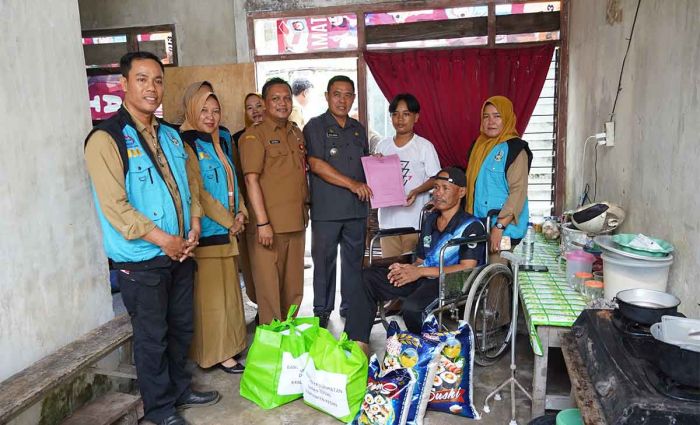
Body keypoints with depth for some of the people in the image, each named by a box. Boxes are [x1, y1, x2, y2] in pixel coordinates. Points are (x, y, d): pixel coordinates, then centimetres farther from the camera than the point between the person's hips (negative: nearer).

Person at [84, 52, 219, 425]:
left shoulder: (170, 135, 10)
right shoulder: (106, 138, -12)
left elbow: (190, 183, 15)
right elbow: (114, 205, -18)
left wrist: (194, 225, 0)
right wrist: (162, 239, -17)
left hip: (180, 253, 7)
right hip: (141, 259, -6)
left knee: (181, 327, 18)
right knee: (152, 336, 7)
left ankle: (180, 389, 38)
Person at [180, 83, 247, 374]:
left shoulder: (221, 141, 14)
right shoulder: (186, 144, -10)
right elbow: (197, 193, -16)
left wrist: (241, 213, 4)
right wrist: (229, 221, -11)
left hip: (228, 230, 8)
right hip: (206, 231, -8)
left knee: (228, 289, 14)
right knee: (210, 295, -1)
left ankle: (230, 345, 27)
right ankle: (217, 354, 10)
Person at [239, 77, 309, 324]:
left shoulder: (297, 133, 15)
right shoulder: (254, 135, -7)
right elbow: (251, 179, -14)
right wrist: (262, 223, -19)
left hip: (296, 222, 7)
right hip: (269, 224, -7)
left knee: (294, 286, 15)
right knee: (269, 286, 1)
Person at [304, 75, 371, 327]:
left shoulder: (358, 129, 17)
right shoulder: (315, 127, -2)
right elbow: (316, 165, -13)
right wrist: (352, 184, -16)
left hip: (357, 208, 5)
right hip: (326, 209, -5)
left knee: (354, 259, 11)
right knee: (324, 261, 3)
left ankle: (351, 307, 25)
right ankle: (322, 311, 16)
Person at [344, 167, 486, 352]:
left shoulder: (472, 226, 0)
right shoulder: (430, 220, 22)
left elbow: (467, 269, -12)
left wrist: (420, 271, -16)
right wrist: (405, 268, -3)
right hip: (422, 280, 7)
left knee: (411, 307, -37)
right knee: (367, 278, -13)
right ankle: (357, 343, -18)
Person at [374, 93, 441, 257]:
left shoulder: (424, 146, -1)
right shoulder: (382, 146, 12)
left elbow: (435, 179, -2)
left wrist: (416, 191, -18)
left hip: (415, 220, -4)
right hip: (388, 218, 4)